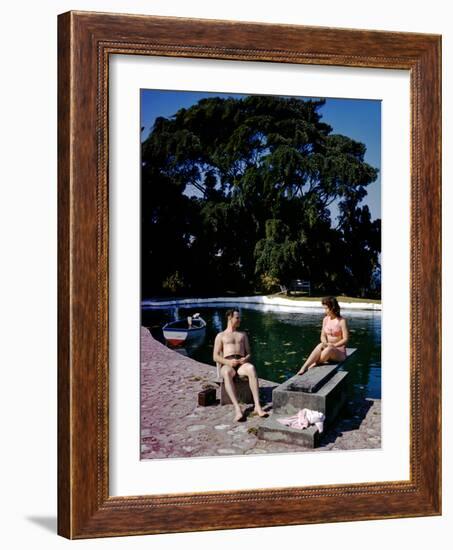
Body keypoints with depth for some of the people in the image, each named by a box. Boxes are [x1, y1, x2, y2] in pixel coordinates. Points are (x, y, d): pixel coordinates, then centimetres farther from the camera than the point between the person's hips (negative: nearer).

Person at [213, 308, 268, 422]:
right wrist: (228, 362, -12)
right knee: (227, 373, -41)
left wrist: (246, 359, -5)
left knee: (251, 368, -37)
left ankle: (257, 406, -45)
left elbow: (249, 354, 21)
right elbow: (215, 357, 9)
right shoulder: (221, 336, 19)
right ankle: (237, 409, -51)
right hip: (227, 365, -2)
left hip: (242, 364, 2)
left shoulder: (243, 335, 28)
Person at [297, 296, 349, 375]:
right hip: (328, 348, 4)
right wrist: (325, 343, -14)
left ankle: (313, 366, -29)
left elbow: (345, 339, -11)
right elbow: (323, 336, 8)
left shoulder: (341, 321, -9)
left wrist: (334, 345, -21)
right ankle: (304, 367, -44)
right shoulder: (325, 319, 7)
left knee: (329, 350, -38)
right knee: (320, 346, -32)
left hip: (340, 352, -4)